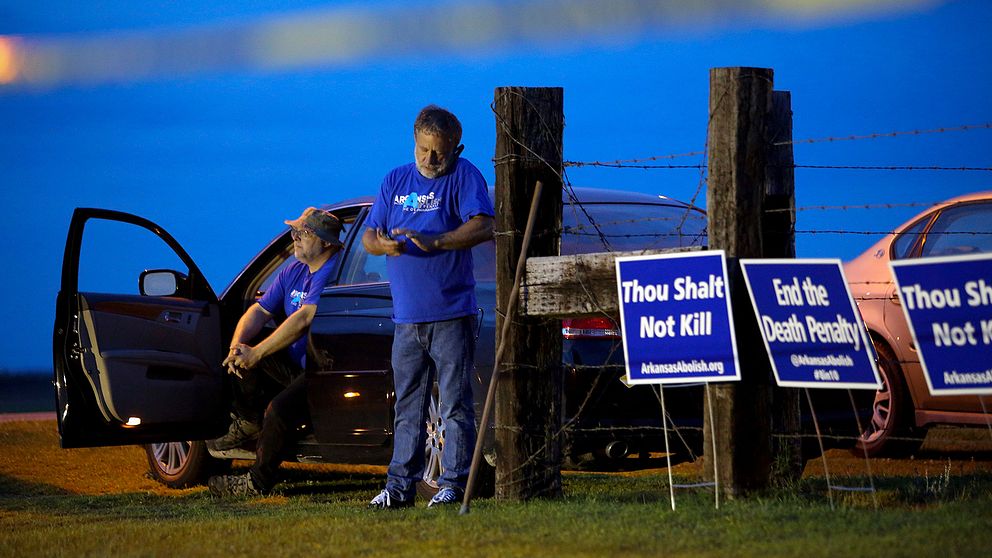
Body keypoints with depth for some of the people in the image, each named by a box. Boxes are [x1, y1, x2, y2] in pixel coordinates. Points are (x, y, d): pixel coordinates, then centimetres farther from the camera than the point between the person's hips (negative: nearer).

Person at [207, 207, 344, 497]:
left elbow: (302, 321, -26)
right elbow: (259, 311, 11)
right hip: (298, 365, 10)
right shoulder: (294, 272, 11)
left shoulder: (332, 272, -19)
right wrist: (237, 345, -10)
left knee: (280, 409, -29)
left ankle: (259, 482, -12)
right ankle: (247, 424, 6)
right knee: (244, 356, -2)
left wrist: (255, 354, -23)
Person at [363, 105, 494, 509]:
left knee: (456, 404, -2)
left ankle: (453, 484, 1)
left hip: (451, 313, -5)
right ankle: (400, 485, 11)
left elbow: (483, 227, -17)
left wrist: (434, 242, -28)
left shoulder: (464, 177, -2)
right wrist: (382, 244, -13)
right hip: (407, 316, 5)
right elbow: (369, 236, 12)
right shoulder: (395, 181, 14)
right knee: (407, 406, 8)